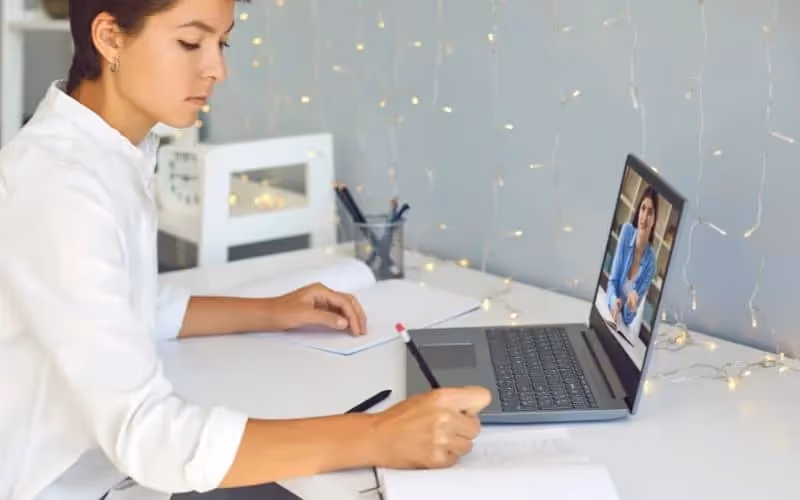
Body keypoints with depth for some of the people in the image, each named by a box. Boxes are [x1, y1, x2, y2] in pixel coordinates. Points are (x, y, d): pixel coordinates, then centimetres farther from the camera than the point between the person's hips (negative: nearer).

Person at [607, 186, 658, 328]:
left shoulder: (651, 262, -13)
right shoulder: (626, 231, -8)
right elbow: (612, 281, -6)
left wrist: (634, 299, -31)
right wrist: (614, 301, -27)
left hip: (625, 324, -1)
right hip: (607, 311, 1)